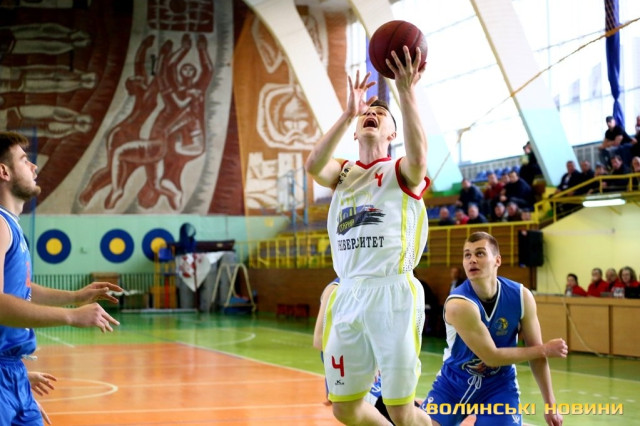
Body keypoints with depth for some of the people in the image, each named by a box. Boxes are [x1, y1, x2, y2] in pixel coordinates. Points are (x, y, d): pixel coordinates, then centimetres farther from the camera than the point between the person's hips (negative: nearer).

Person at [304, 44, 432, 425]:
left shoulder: (402, 172, 6)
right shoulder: (343, 174, 18)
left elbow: (418, 157, -20)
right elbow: (313, 165, -6)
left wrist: (407, 93, -23)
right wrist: (348, 113, -12)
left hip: (393, 294, -5)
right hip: (348, 296, 5)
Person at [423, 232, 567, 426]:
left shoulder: (521, 297, -14)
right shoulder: (459, 304, -28)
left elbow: (536, 354, -4)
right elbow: (491, 357, -24)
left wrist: (550, 404, -3)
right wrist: (545, 350, -15)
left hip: (498, 386, 2)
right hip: (453, 382, -2)